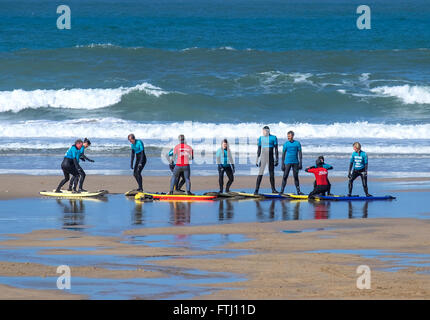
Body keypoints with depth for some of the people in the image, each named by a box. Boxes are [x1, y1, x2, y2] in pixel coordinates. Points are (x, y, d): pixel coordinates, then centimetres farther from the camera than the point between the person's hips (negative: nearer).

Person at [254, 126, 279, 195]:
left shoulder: (273, 138, -2)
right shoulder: (261, 138, 5)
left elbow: (276, 149, -2)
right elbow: (259, 150, 8)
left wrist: (276, 159, -7)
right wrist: (257, 160, 4)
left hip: (271, 158, 0)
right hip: (263, 158, 0)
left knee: (272, 174, 8)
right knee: (260, 174, -9)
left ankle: (273, 189, 21)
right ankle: (256, 190, -13)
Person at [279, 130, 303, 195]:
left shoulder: (297, 143, 2)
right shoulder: (286, 144, 2)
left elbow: (300, 153, 2)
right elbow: (283, 154, 4)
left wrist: (300, 163, -5)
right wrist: (283, 164, 0)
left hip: (295, 163, 1)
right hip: (287, 162, -1)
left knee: (296, 177, 5)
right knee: (285, 176, -6)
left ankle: (298, 191, 9)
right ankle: (282, 191, -4)